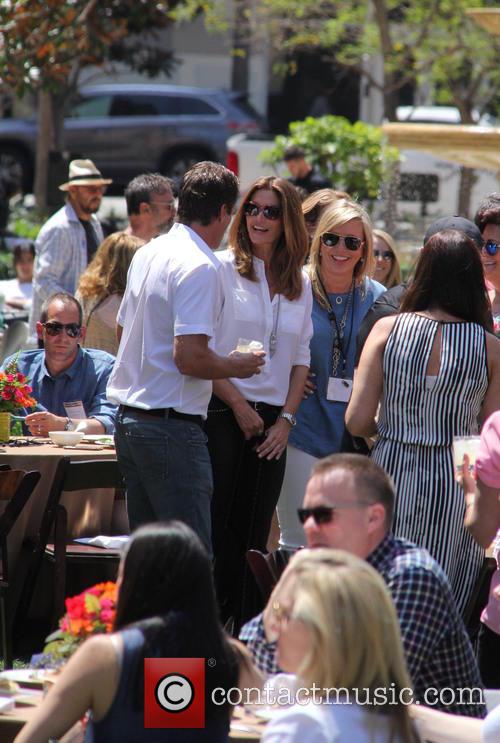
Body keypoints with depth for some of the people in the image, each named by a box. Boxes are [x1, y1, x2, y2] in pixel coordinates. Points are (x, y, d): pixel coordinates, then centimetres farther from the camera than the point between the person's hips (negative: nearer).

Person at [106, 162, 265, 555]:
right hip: (172, 426, -9)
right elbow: (189, 357, -23)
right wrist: (235, 366, -4)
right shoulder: (201, 267, -15)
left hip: (129, 417, 9)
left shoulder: (147, 253, 12)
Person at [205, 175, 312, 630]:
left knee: (254, 534, 5)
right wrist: (239, 406, -9)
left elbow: (300, 357, 13)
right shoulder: (222, 269, -3)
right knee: (217, 526, -3)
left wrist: (286, 419, 2)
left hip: (271, 422, 4)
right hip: (222, 415, -4)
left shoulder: (300, 284, 11)